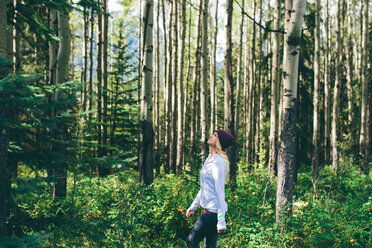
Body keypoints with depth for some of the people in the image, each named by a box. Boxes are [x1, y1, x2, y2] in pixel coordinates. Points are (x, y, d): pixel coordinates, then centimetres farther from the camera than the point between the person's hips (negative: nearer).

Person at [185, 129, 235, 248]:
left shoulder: (218, 162, -15)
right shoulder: (209, 158, 14)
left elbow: (220, 192, -19)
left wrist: (221, 221, -20)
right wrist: (193, 206, 28)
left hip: (213, 210, -9)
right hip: (209, 209, 9)